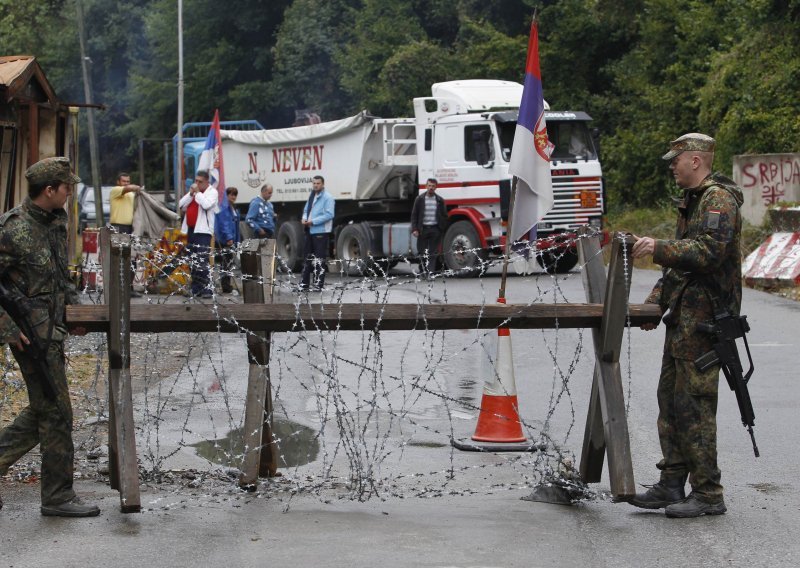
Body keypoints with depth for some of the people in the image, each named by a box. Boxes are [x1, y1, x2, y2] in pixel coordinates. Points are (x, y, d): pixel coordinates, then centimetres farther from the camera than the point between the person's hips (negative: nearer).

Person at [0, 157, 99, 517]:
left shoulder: (55, 221, 9)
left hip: (51, 329, 9)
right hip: (32, 334, -9)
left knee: (41, 412, 15)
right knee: (55, 413, -1)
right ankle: (58, 497, 10)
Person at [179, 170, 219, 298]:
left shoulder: (212, 192, -1)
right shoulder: (193, 191, 20)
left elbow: (206, 205, -20)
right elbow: (181, 205, 11)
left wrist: (197, 193, -10)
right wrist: (190, 194, 0)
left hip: (203, 231, -8)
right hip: (190, 230, 8)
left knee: (202, 261, -16)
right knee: (192, 262, 9)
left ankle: (207, 289, -17)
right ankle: (195, 288, 15)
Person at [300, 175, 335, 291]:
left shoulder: (328, 198, -8)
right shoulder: (311, 196, 17)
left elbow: (329, 215, -17)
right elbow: (306, 210, 24)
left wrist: (313, 222, -19)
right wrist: (304, 218, 0)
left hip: (321, 232, -8)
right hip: (309, 231, 8)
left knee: (319, 260, -6)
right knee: (307, 258, 13)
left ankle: (319, 284, -3)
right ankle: (304, 283, 20)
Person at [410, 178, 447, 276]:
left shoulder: (440, 200, 6)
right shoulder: (419, 199, 4)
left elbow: (444, 216, 9)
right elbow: (414, 215, 4)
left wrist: (442, 229, 1)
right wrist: (414, 229, -6)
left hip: (435, 229, 0)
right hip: (423, 229, 0)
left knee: (433, 253, -5)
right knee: (421, 252, 4)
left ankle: (430, 271, -7)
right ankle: (422, 271, 15)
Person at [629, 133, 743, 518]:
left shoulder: (718, 199, -11)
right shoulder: (692, 202, 21)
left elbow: (709, 251, -25)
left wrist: (659, 249, -25)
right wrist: (655, 302, 17)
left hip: (704, 319, -10)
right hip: (683, 318, 10)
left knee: (695, 404, -9)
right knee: (670, 398, 11)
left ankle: (708, 494, -5)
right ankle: (672, 483, 17)